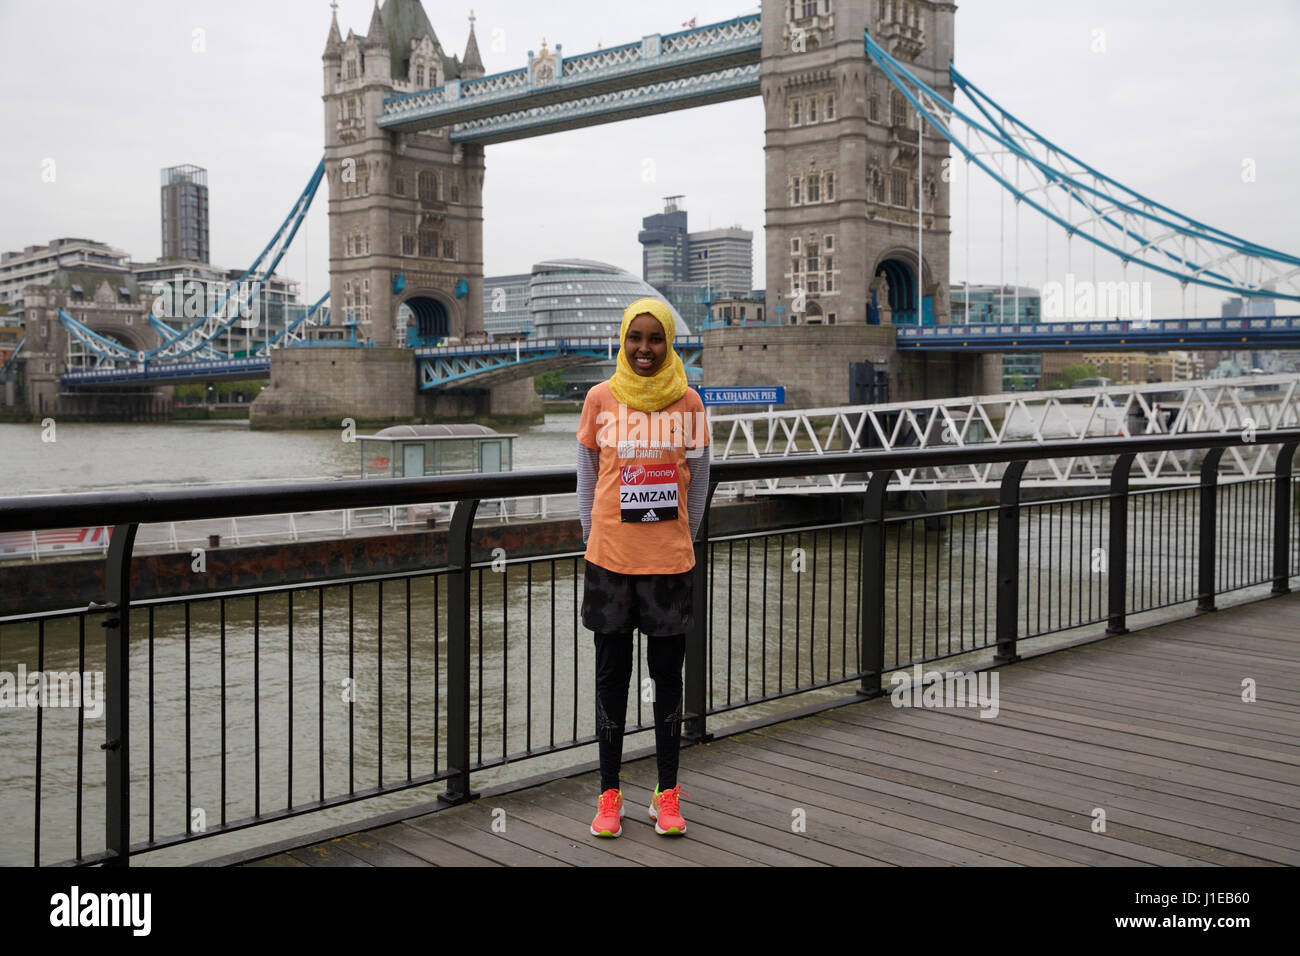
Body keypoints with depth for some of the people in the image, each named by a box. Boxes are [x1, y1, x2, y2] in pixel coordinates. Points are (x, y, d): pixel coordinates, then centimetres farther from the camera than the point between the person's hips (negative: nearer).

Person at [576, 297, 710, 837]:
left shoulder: (687, 402, 0)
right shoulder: (600, 398, 0)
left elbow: (697, 477, 8)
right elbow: (587, 472, 8)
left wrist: (685, 537, 7)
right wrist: (592, 533, 6)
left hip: (669, 560, 0)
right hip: (610, 559, 0)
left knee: (668, 676, 7)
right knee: (612, 674, 8)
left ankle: (667, 794, 19)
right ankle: (609, 795, 18)